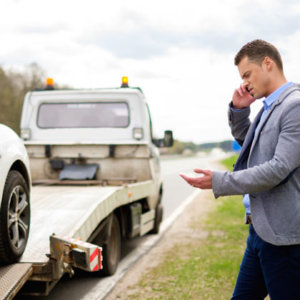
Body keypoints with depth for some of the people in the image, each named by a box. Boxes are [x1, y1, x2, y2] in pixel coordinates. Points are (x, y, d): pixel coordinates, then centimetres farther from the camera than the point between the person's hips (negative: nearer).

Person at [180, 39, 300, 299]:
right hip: (261, 228, 9)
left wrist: (219, 181, -17)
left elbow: (279, 169, -22)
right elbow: (247, 143, 29)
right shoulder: (270, 106, 13)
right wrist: (239, 110, 11)